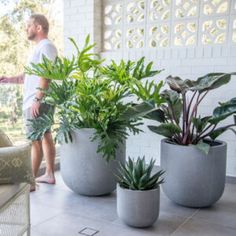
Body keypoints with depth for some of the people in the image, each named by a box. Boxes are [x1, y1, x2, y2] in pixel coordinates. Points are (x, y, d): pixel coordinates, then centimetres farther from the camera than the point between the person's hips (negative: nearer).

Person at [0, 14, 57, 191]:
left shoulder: (46, 46, -10)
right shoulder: (41, 47, 21)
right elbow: (30, 75, 22)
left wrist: (37, 99, -25)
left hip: (38, 103, -10)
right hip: (38, 102, 10)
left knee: (35, 141, -7)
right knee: (46, 136, 13)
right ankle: (49, 175, 22)